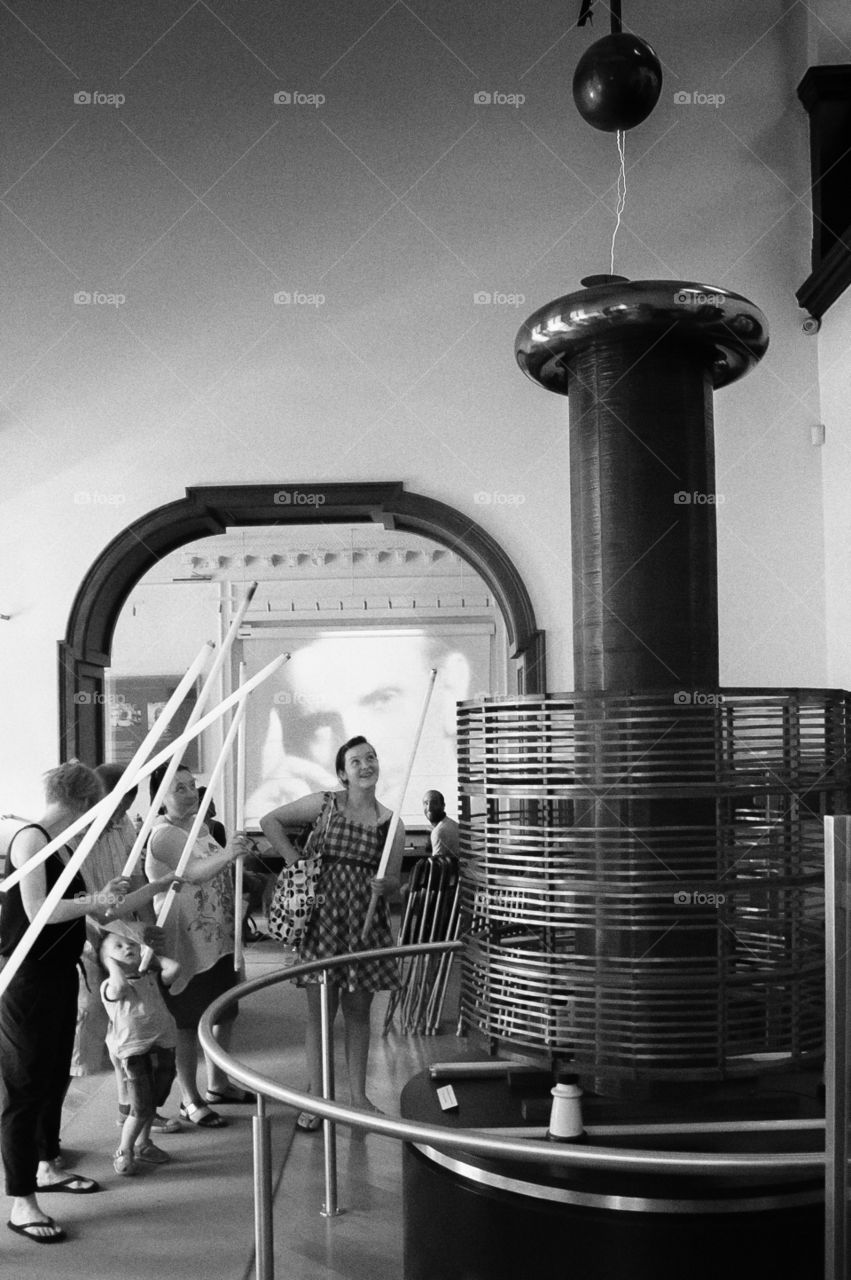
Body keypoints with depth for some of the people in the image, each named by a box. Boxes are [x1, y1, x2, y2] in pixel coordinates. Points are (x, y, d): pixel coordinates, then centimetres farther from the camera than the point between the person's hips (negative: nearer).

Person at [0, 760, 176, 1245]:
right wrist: (95, 900, -21)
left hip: (60, 977, 9)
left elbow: (103, 912, 18)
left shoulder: (66, 847, 13)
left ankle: (47, 1167, 36)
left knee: (55, 1076, 19)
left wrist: (162, 885, 16)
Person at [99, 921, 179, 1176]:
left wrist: (153, 956, 8)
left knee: (151, 1104, 17)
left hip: (162, 1046, 5)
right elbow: (121, 986, -28)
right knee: (141, 1109, -6)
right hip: (133, 1051, -5)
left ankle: (142, 1145, 36)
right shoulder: (109, 986, -5)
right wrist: (111, 961, -14)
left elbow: (173, 968, -5)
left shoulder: (151, 978, 11)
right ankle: (124, 1152, 14)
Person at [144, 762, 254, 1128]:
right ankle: (190, 1101, 12)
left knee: (225, 1013, 17)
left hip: (218, 937, 9)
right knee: (189, 1022, -1)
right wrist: (227, 854, -49)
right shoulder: (163, 835, -16)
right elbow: (193, 873, -34)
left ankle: (218, 1084, 34)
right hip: (186, 941, -9)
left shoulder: (200, 828, 12)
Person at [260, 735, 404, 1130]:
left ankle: (358, 1095, 22)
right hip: (324, 914, -2)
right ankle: (315, 1098, 12)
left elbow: (393, 882, 8)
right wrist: (295, 862, -2)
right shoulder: (325, 804, -2)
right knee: (320, 1010, 3)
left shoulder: (390, 823, 3)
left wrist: (384, 883, -15)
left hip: (366, 919, 2)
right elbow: (270, 821, 5)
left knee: (359, 1010, 10)